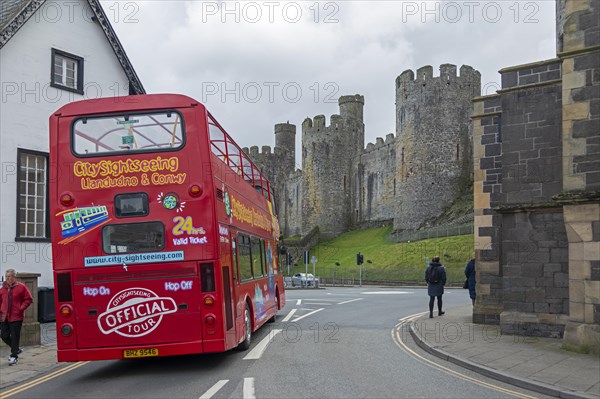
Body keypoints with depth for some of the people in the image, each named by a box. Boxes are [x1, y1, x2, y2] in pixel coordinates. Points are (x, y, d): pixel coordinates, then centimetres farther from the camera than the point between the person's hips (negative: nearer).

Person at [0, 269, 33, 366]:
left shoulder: (21, 287, -4)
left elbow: (28, 299, -1)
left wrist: (21, 308, -10)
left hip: (16, 317, -5)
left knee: (15, 337, -1)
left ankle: (14, 356, 8)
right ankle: (16, 349, 29)